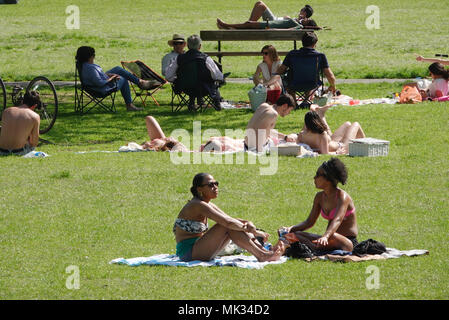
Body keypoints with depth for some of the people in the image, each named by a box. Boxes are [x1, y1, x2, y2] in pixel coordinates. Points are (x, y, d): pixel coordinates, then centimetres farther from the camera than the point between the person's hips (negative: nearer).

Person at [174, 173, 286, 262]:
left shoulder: (208, 205, 14)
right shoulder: (198, 205, -16)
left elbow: (230, 219, 12)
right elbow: (227, 222, -23)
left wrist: (248, 224, -10)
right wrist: (254, 232, -18)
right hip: (188, 252, -9)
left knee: (234, 225, -2)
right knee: (228, 226, -20)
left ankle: (264, 251, -11)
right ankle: (261, 256, -24)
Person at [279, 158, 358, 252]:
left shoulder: (342, 196, -15)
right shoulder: (320, 197, 8)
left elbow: (337, 220, -32)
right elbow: (309, 222, 12)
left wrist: (325, 237, -50)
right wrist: (291, 228, -7)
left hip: (348, 242, -8)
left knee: (332, 237, -43)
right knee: (294, 234, -6)